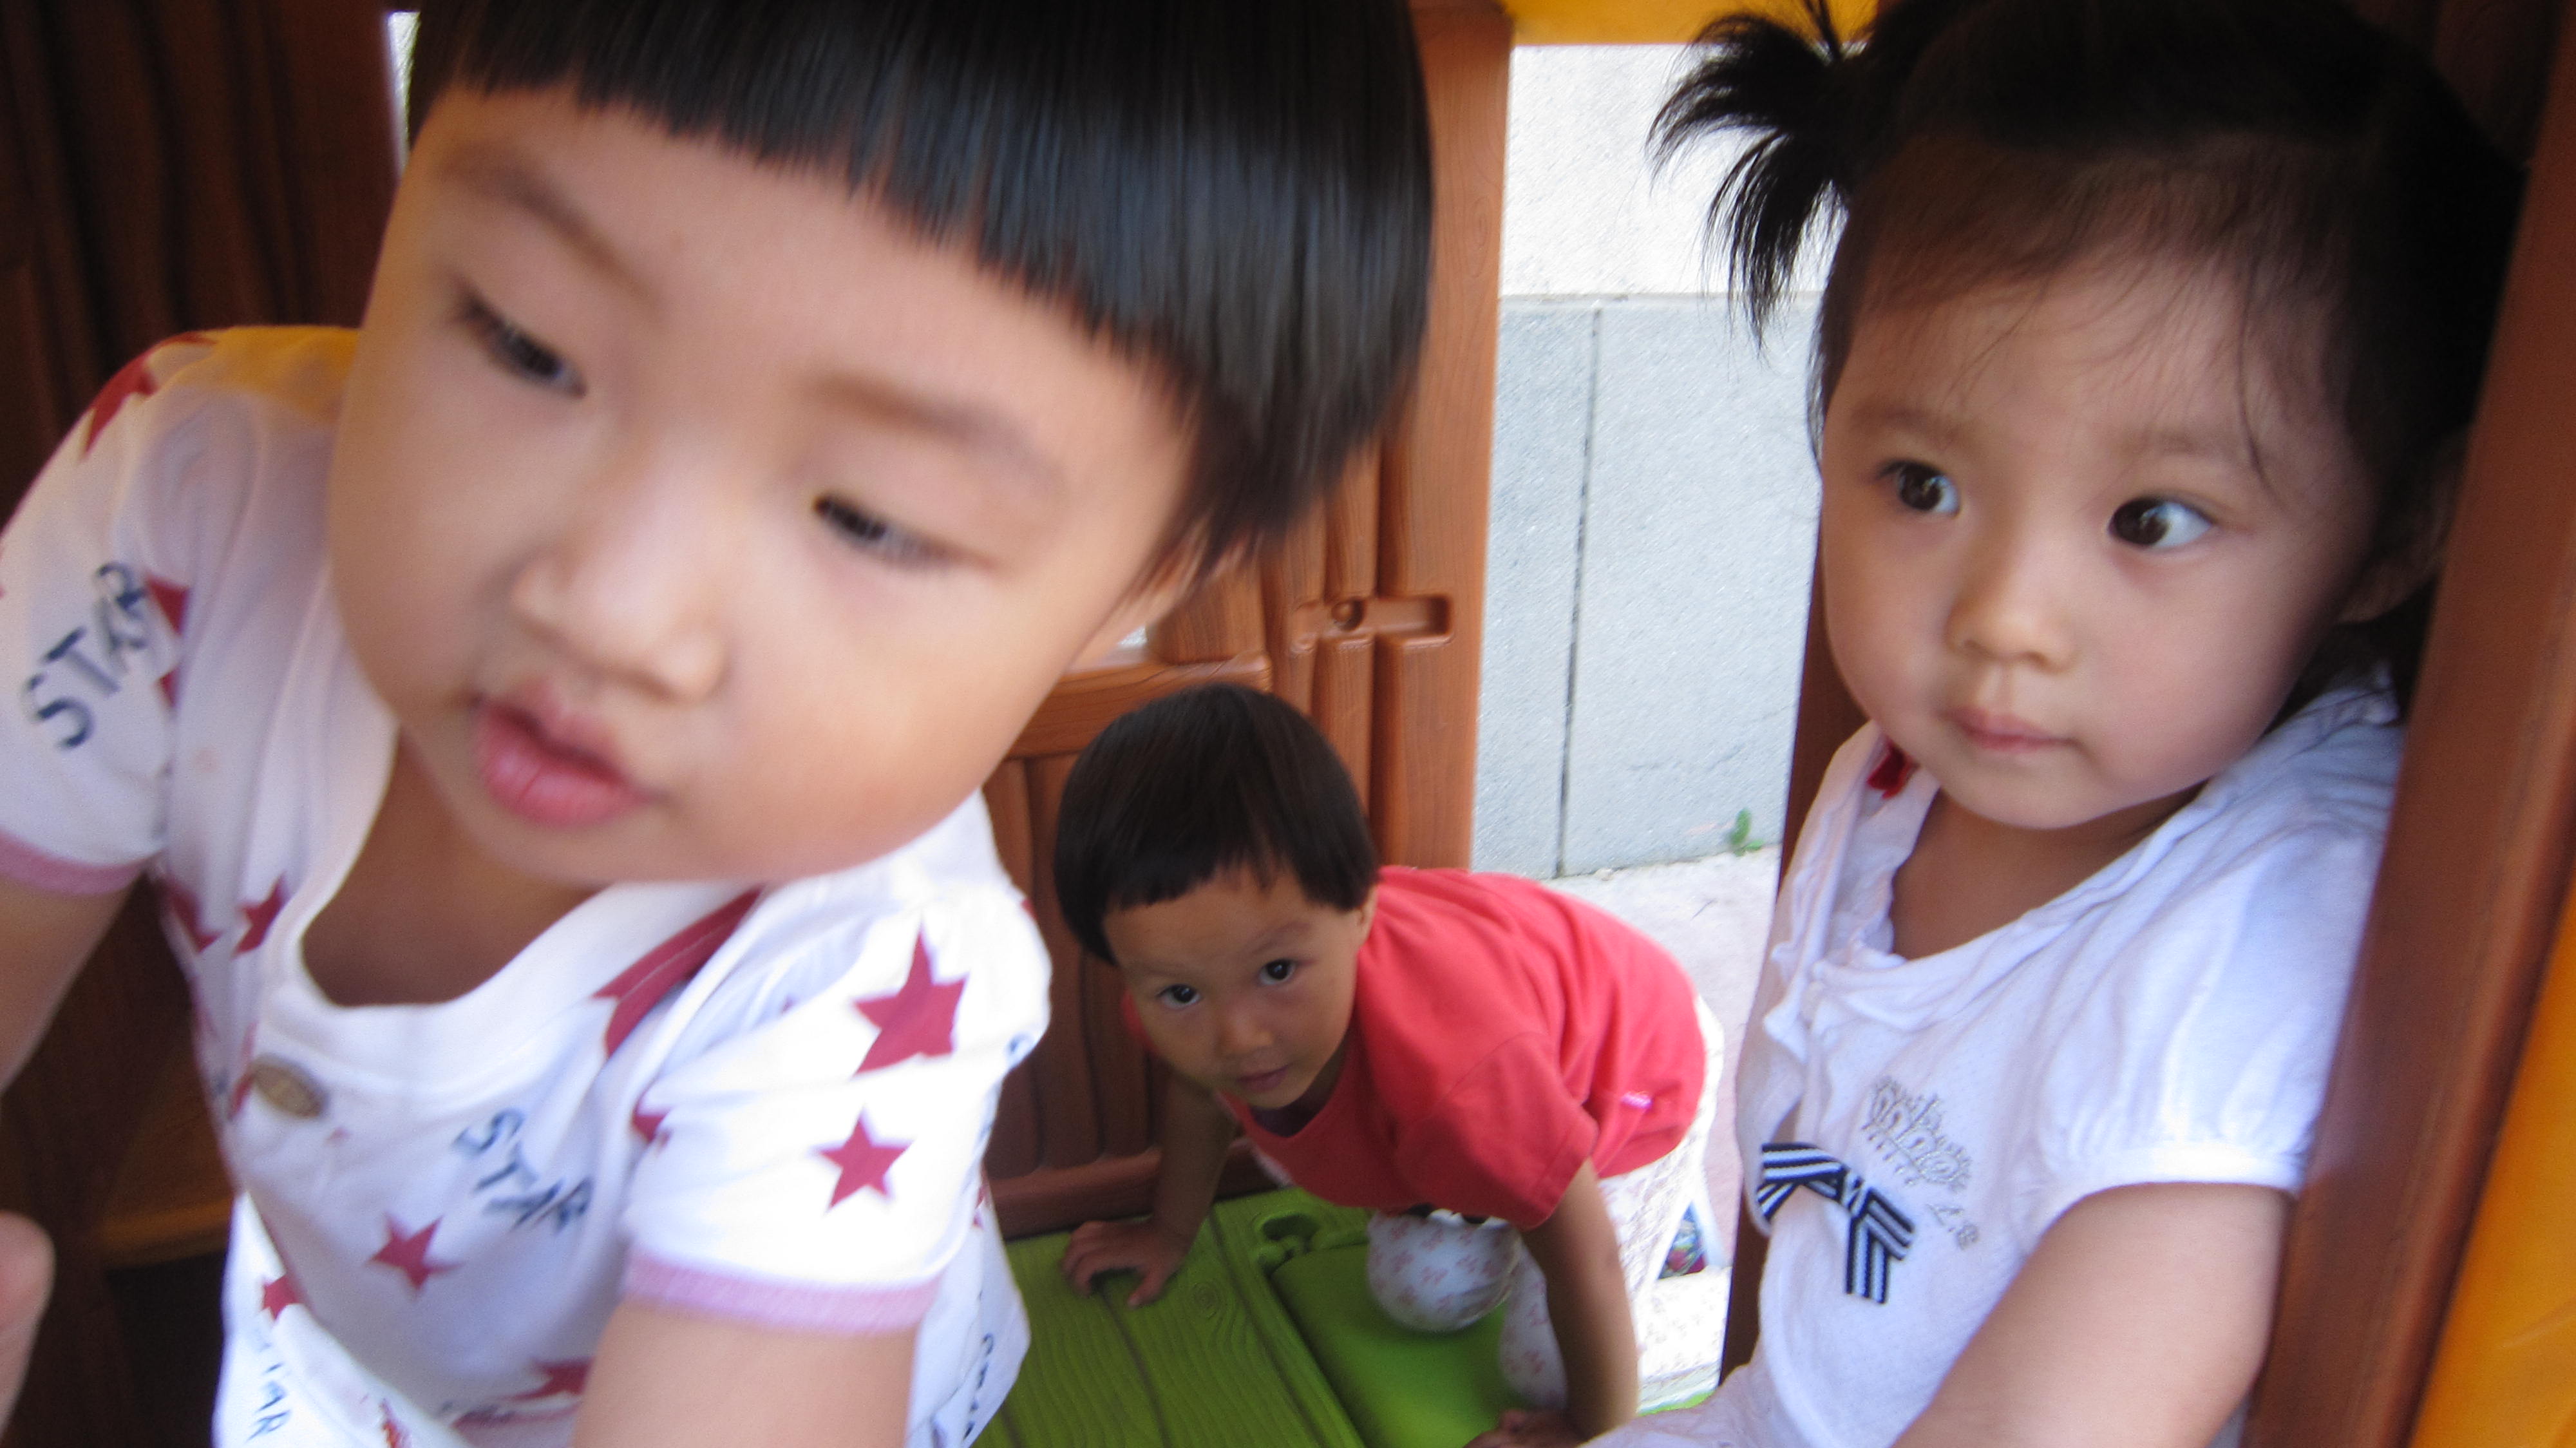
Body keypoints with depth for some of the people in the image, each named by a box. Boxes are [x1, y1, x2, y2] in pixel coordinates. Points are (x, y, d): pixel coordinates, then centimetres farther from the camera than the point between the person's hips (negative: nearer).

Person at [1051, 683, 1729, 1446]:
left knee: (1544, 1368, -3)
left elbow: (1587, 1262, -33)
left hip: (1636, 1062, -5)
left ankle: (1663, 1211, 19)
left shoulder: (1450, 1072, -50)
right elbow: (1198, 1090, -2)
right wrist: (1170, 1232, 14)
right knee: (1422, 1296, 6)